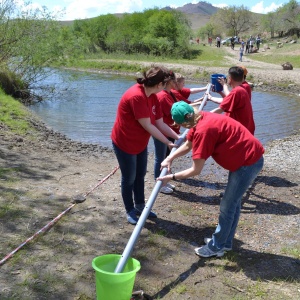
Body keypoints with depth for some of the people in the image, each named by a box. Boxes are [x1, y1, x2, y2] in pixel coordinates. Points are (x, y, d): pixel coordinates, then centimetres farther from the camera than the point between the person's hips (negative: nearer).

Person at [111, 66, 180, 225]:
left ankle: (140, 206, 35)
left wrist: (177, 137, -12)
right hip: (124, 143, -9)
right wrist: (167, 142, -21)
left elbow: (160, 124, -2)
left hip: (140, 143, 9)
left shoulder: (153, 97, -2)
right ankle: (130, 211, 24)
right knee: (129, 178, 7)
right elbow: (147, 126, -28)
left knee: (140, 176, 19)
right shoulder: (136, 96, -31)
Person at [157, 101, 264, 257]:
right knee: (233, 202, 19)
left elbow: (195, 170, -21)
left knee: (227, 206, 1)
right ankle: (225, 241, 33)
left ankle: (216, 247, 16)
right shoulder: (200, 119, 0)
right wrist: (170, 158, 1)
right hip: (244, 157, 10)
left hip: (249, 161, -10)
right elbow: (187, 145, 15)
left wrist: (171, 177, -11)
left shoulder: (203, 130, -27)